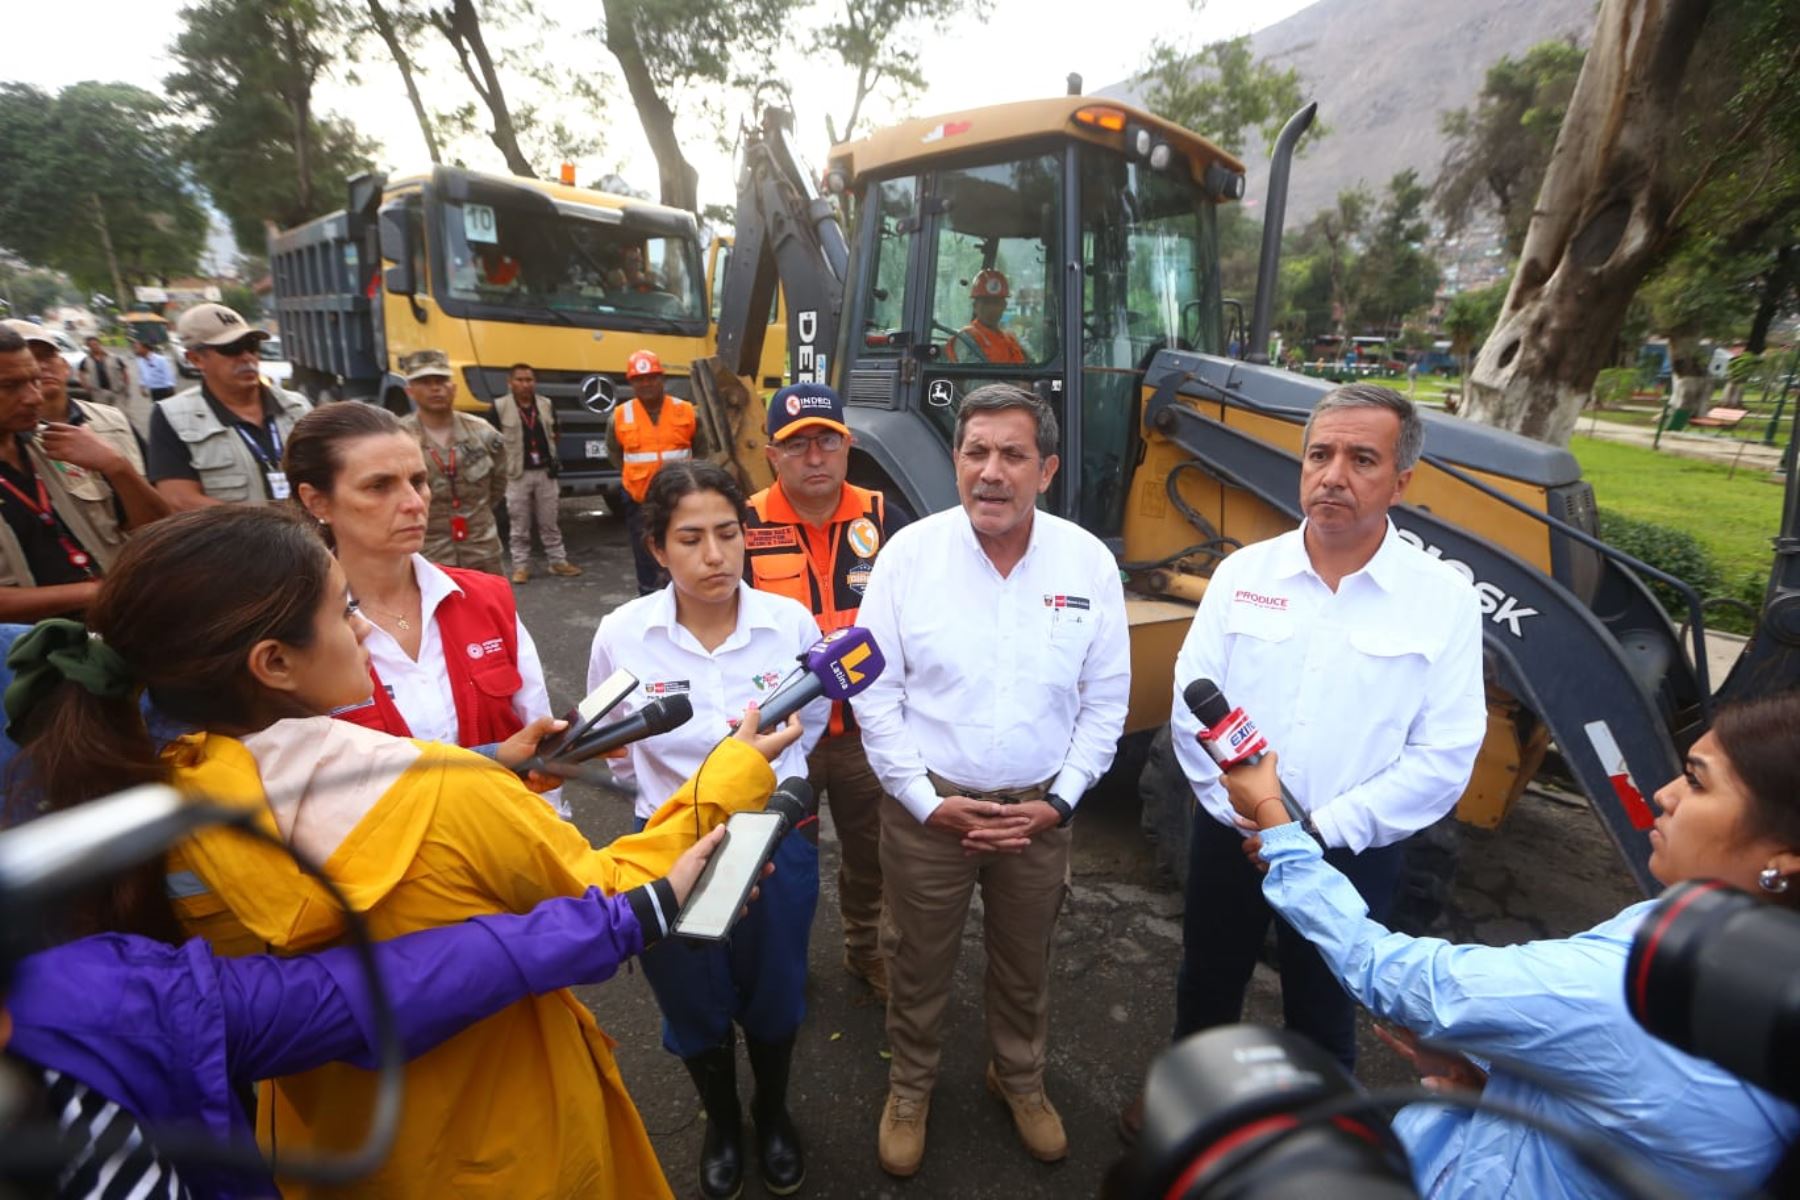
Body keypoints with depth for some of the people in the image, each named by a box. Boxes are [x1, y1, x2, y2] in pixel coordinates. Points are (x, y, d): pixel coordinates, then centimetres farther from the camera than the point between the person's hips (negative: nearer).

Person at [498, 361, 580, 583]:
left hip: (545, 472, 3)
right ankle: (521, 566, 13)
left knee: (550, 522, 12)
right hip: (517, 475, -3)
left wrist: (553, 459, 8)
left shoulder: (547, 405, 6)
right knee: (519, 526, 4)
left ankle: (558, 561, 20)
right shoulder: (500, 408, -6)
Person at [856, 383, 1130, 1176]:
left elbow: (1106, 700, -1)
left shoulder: (1089, 562, -9)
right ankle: (910, 1087, 48)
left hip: (1039, 811, 2)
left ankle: (1020, 1078, 52)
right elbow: (875, 693, -9)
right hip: (927, 806, -1)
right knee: (918, 963, 18)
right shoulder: (909, 553, -13)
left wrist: (1061, 800, -7)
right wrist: (928, 801, -12)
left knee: (1025, 964, 23)